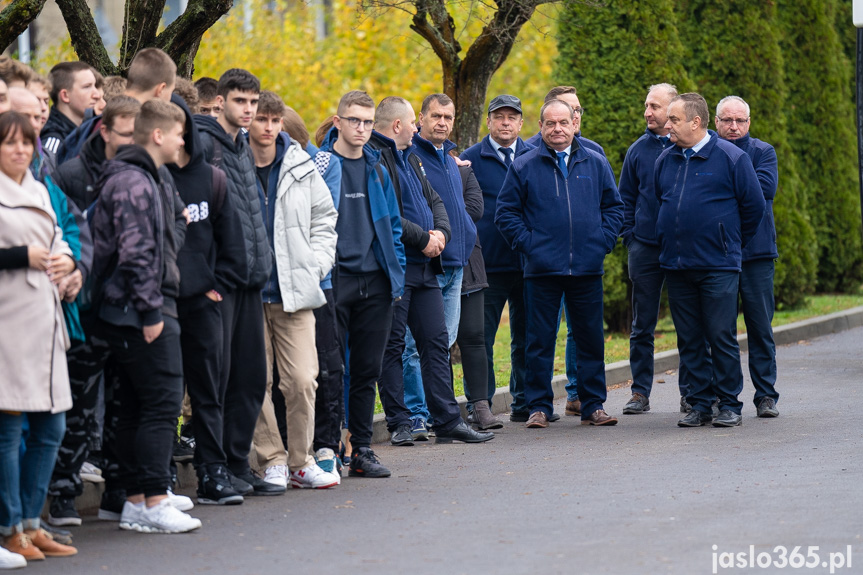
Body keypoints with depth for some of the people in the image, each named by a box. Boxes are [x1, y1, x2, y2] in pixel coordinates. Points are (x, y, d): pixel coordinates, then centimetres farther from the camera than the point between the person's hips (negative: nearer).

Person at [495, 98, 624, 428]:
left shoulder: (596, 164, 9)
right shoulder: (524, 167, 3)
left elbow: (613, 207, 14)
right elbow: (506, 212, 5)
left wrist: (603, 241, 1)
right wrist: (527, 243, -6)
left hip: (588, 266, 2)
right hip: (542, 269, -2)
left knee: (591, 339, 5)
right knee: (540, 341, 1)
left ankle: (593, 406, 12)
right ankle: (538, 407, 7)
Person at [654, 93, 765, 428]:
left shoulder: (730, 157, -3)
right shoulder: (666, 160, 11)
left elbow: (753, 205, 1)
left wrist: (731, 244, 8)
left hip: (718, 266, -5)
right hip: (676, 266, 5)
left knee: (722, 338, -4)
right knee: (689, 341, 6)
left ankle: (729, 405, 5)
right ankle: (700, 404, 12)